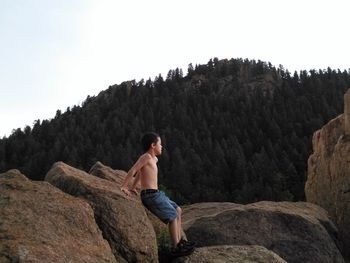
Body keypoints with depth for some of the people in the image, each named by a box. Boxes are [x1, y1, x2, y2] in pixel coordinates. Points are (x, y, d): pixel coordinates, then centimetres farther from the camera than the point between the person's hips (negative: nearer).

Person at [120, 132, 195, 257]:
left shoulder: (154, 159, 16)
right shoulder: (146, 156, -12)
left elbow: (140, 172, 27)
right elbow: (133, 170, -17)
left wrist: (132, 187, 26)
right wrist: (123, 187, -16)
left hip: (156, 194, 10)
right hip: (151, 195, -10)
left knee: (178, 210, 15)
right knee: (173, 216, -7)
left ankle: (179, 241, 21)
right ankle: (175, 248, -1)